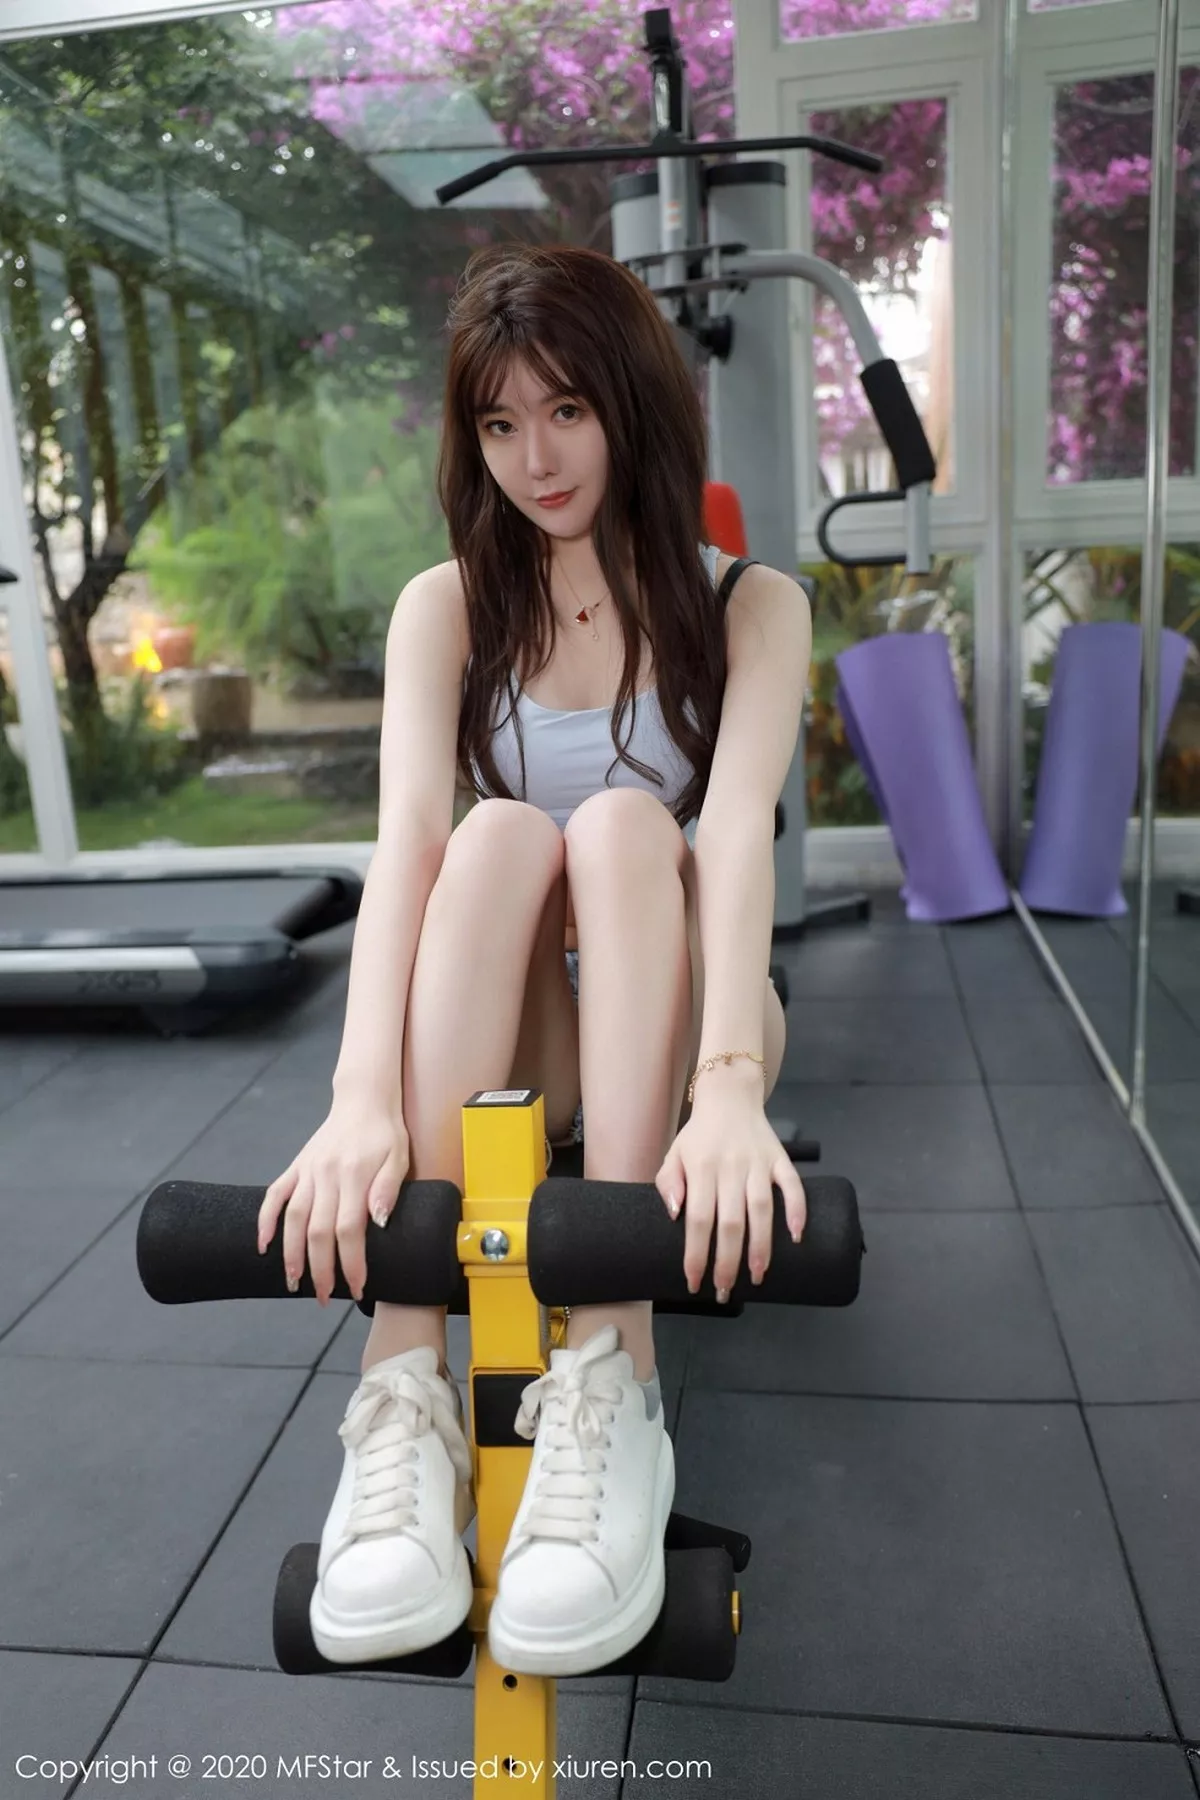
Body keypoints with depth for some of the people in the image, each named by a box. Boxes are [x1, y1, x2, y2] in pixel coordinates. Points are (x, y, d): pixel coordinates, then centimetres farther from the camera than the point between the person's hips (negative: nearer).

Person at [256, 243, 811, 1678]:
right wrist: (363, 1100, -35)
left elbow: (737, 826, -22)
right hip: (503, 1046, 1)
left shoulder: (746, 605, -3)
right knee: (501, 831, -29)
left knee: (621, 820, -29)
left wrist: (726, 1085, -40)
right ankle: (404, 1398, -37)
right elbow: (407, 834, -18)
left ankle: (607, 1385, -39)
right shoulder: (450, 606, 1)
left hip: (669, 1021, 0)